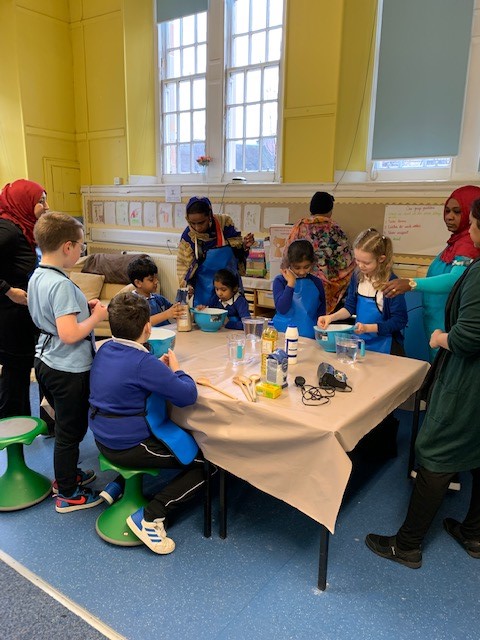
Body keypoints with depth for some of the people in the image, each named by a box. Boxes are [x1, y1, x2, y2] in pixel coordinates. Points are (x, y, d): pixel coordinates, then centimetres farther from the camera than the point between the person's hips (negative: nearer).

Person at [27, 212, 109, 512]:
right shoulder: (61, 285, -26)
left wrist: (82, 307, 6)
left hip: (47, 362, 9)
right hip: (69, 369, -9)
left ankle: (66, 475, 43)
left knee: (65, 424, 25)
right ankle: (68, 495, 23)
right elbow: (69, 334, -30)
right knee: (71, 430, 7)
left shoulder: (37, 277, 4)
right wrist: (97, 317, -16)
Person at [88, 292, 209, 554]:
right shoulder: (143, 362, -26)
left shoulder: (104, 350, -1)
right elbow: (188, 395, -23)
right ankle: (150, 516, -6)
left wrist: (159, 367, 5)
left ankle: (117, 485, 24)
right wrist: (176, 370, -5)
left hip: (104, 439, 9)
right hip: (130, 447, -9)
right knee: (206, 461, 1)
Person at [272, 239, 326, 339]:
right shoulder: (280, 280, 1)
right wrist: (290, 283, -11)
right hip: (282, 334, -2)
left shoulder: (316, 283, 7)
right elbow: (282, 309, -11)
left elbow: (321, 313, 13)